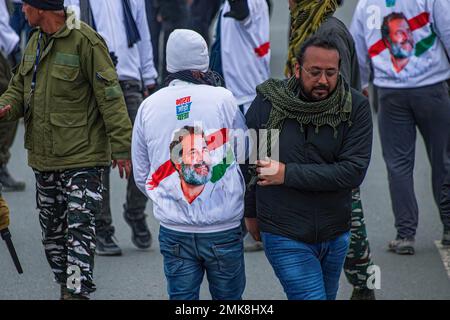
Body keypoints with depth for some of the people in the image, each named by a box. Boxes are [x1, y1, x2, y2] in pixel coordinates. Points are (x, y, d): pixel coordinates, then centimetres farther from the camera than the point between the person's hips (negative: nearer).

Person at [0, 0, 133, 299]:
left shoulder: (85, 41, -15)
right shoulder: (35, 42, 11)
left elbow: (110, 96, -15)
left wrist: (122, 148, -17)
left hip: (81, 156, -8)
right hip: (44, 158, 8)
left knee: (79, 229, -11)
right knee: (52, 230, 15)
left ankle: (77, 291, -11)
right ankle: (65, 285, 28)